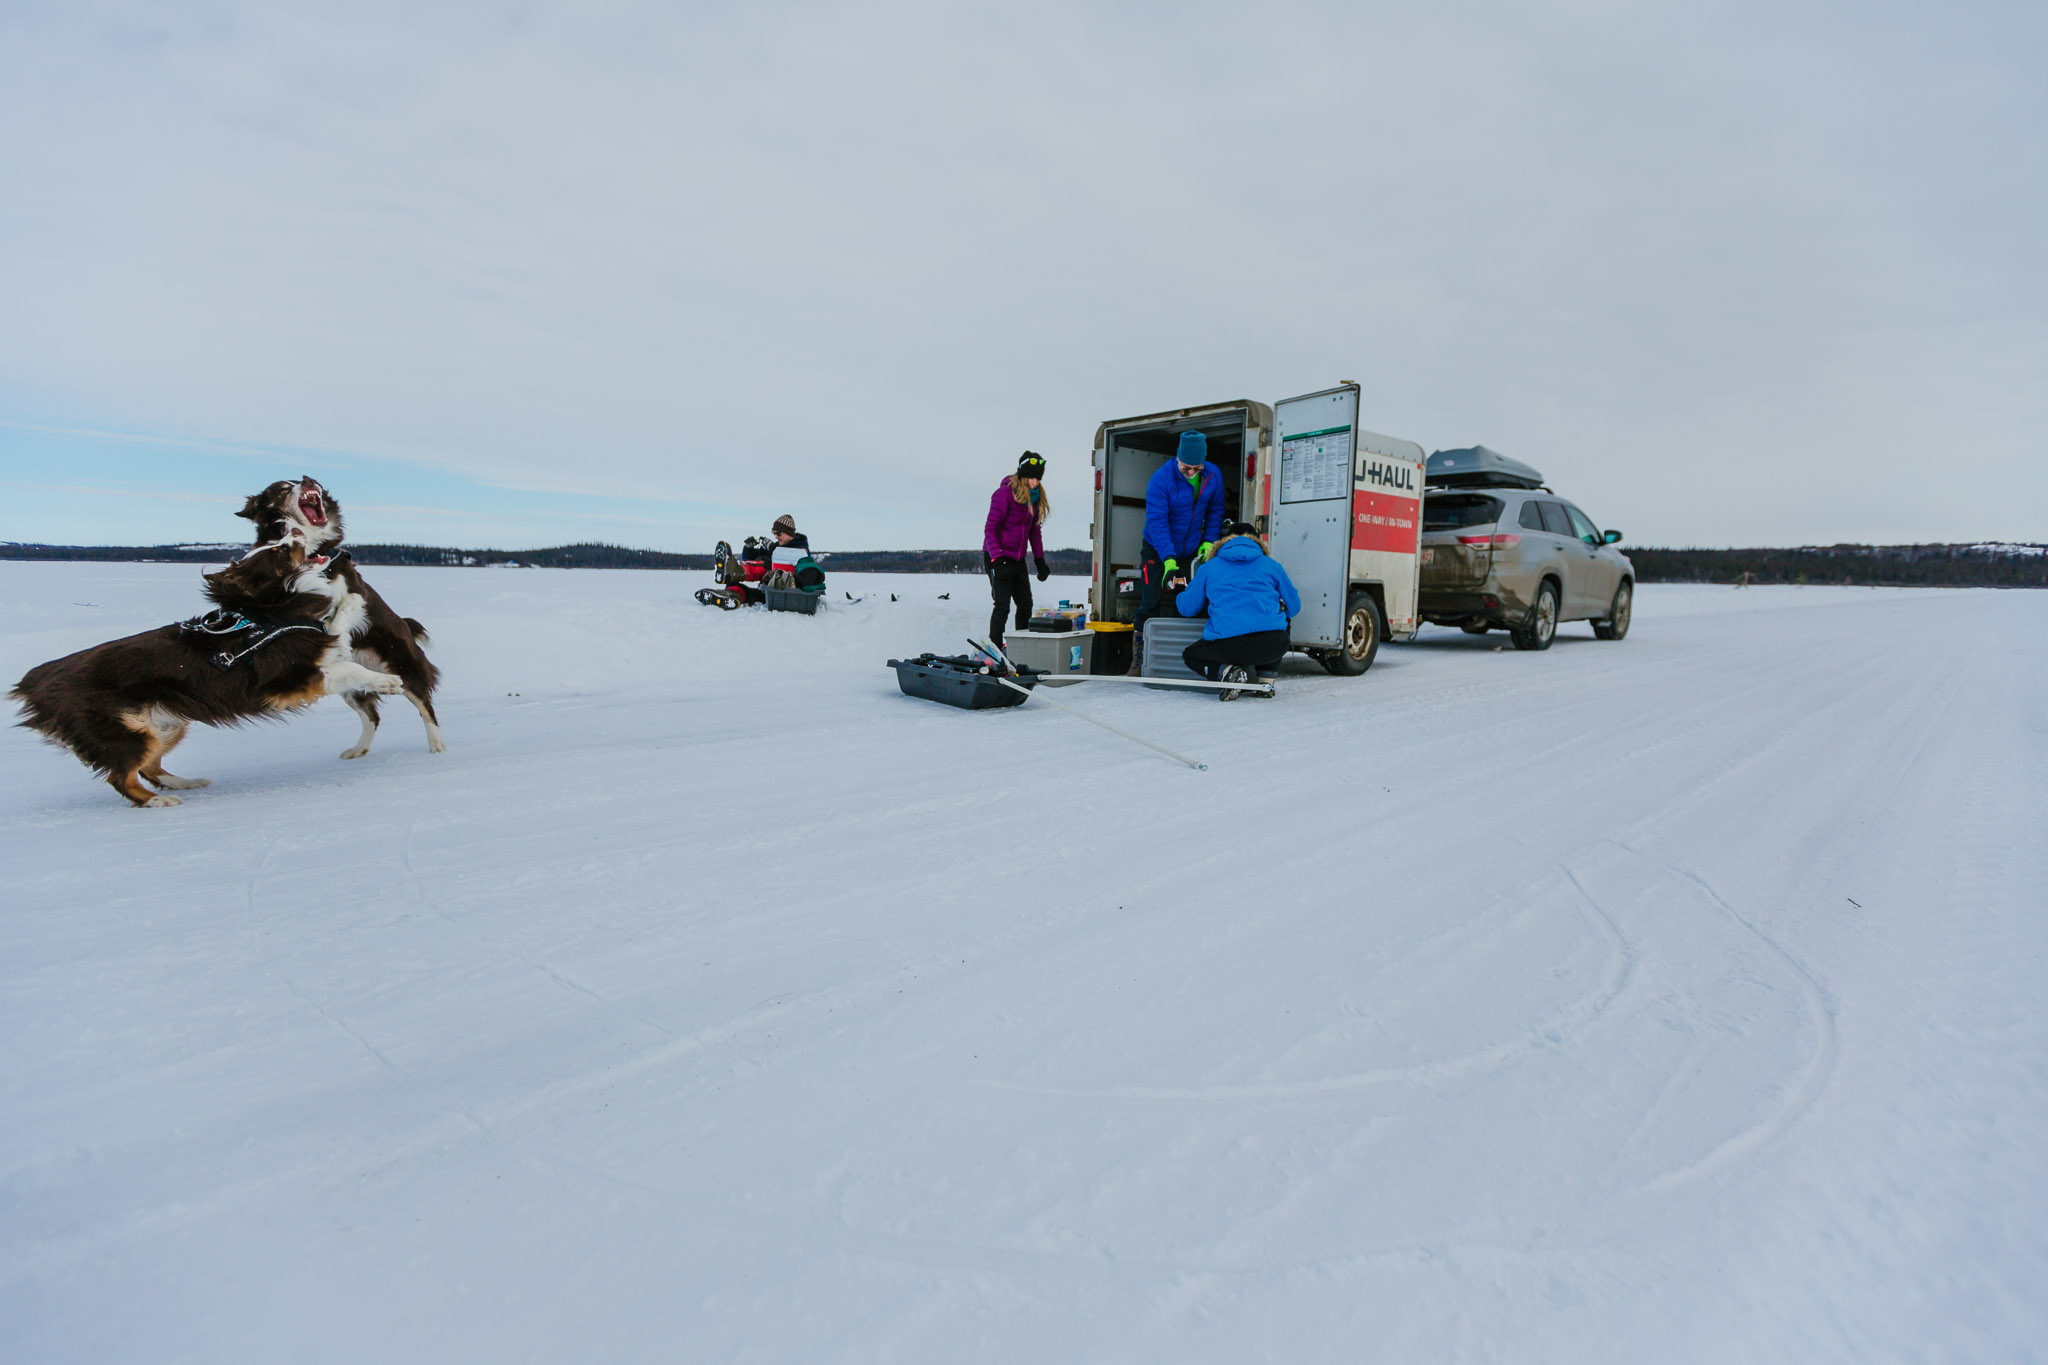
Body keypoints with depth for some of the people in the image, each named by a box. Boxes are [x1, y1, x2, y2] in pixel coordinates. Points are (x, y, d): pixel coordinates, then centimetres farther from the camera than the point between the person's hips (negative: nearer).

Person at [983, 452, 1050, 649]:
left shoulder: (1036, 497, 8)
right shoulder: (1005, 493, -15)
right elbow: (990, 528, -16)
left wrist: (1039, 560, 12)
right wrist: (997, 559, -26)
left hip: (1018, 559, 8)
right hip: (997, 557, -8)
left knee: (1025, 605, 9)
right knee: (1002, 605, -13)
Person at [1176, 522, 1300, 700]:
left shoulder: (1208, 567, 16)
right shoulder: (1271, 565, 17)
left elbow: (1187, 608, 21)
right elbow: (1294, 607, 24)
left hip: (1227, 645, -2)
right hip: (1272, 645, 2)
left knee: (1190, 655, 27)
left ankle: (1225, 671, -5)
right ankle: (1267, 682, 24)